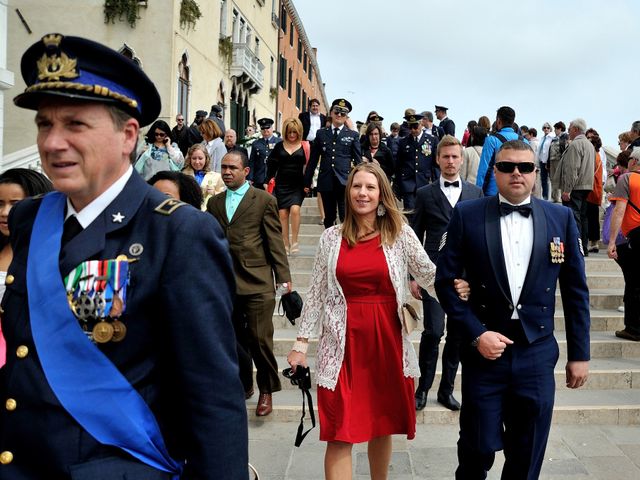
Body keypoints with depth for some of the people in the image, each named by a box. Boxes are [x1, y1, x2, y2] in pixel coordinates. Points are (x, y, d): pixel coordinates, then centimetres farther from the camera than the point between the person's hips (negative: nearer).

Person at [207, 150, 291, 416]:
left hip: (257, 283, -4)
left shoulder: (264, 200, 0)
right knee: (235, 340, 12)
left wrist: (284, 277, -6)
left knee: (260, 339, -2)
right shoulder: (214, 202, 13)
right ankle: (243, 385, 29)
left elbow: (275, 241, -2)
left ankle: (266, 390, 16)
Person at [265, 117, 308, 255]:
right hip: (282, 184, 2)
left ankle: (294, 241, -10)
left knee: (295, 209, -20)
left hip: (298, 185, -2)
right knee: (282, 213, 0)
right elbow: (271, 165, 9)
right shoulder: (279, 146, 7)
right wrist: (268, 181, 1)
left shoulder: (305, 147, 3)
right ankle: (286, 244, 7)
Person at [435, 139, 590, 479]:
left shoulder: (561, 218, 3)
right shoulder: (467, 215, -3)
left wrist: (579, 354, 6)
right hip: (484, 349, -1)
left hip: (537, 354, 2)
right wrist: (476, 334, -11)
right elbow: (446, 280, -3)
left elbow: (575, 290, 6)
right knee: (479, 448, 8)